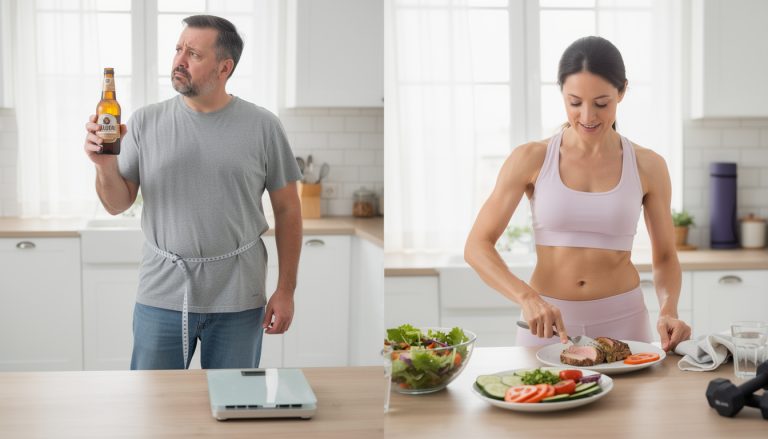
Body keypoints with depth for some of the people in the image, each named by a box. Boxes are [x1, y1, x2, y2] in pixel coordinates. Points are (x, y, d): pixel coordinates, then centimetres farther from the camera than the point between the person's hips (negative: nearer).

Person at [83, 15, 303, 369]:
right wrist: (105, 165, -17)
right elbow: (118, 205, 4)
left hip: (238, 299, -1)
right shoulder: (145, 122, 0)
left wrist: (286, 290, -1)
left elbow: (287, 210, 1)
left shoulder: (263, 126, -3)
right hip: (161, 294, 1)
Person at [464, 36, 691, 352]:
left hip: (623, 322, 1)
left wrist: (668, 311, -12)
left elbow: (665, 257, 8)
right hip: (546, 322, -1)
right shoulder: (531, 159, -4)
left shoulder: (647, 167, 0)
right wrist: (527, 297, -22)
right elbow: (477, 246, -6)